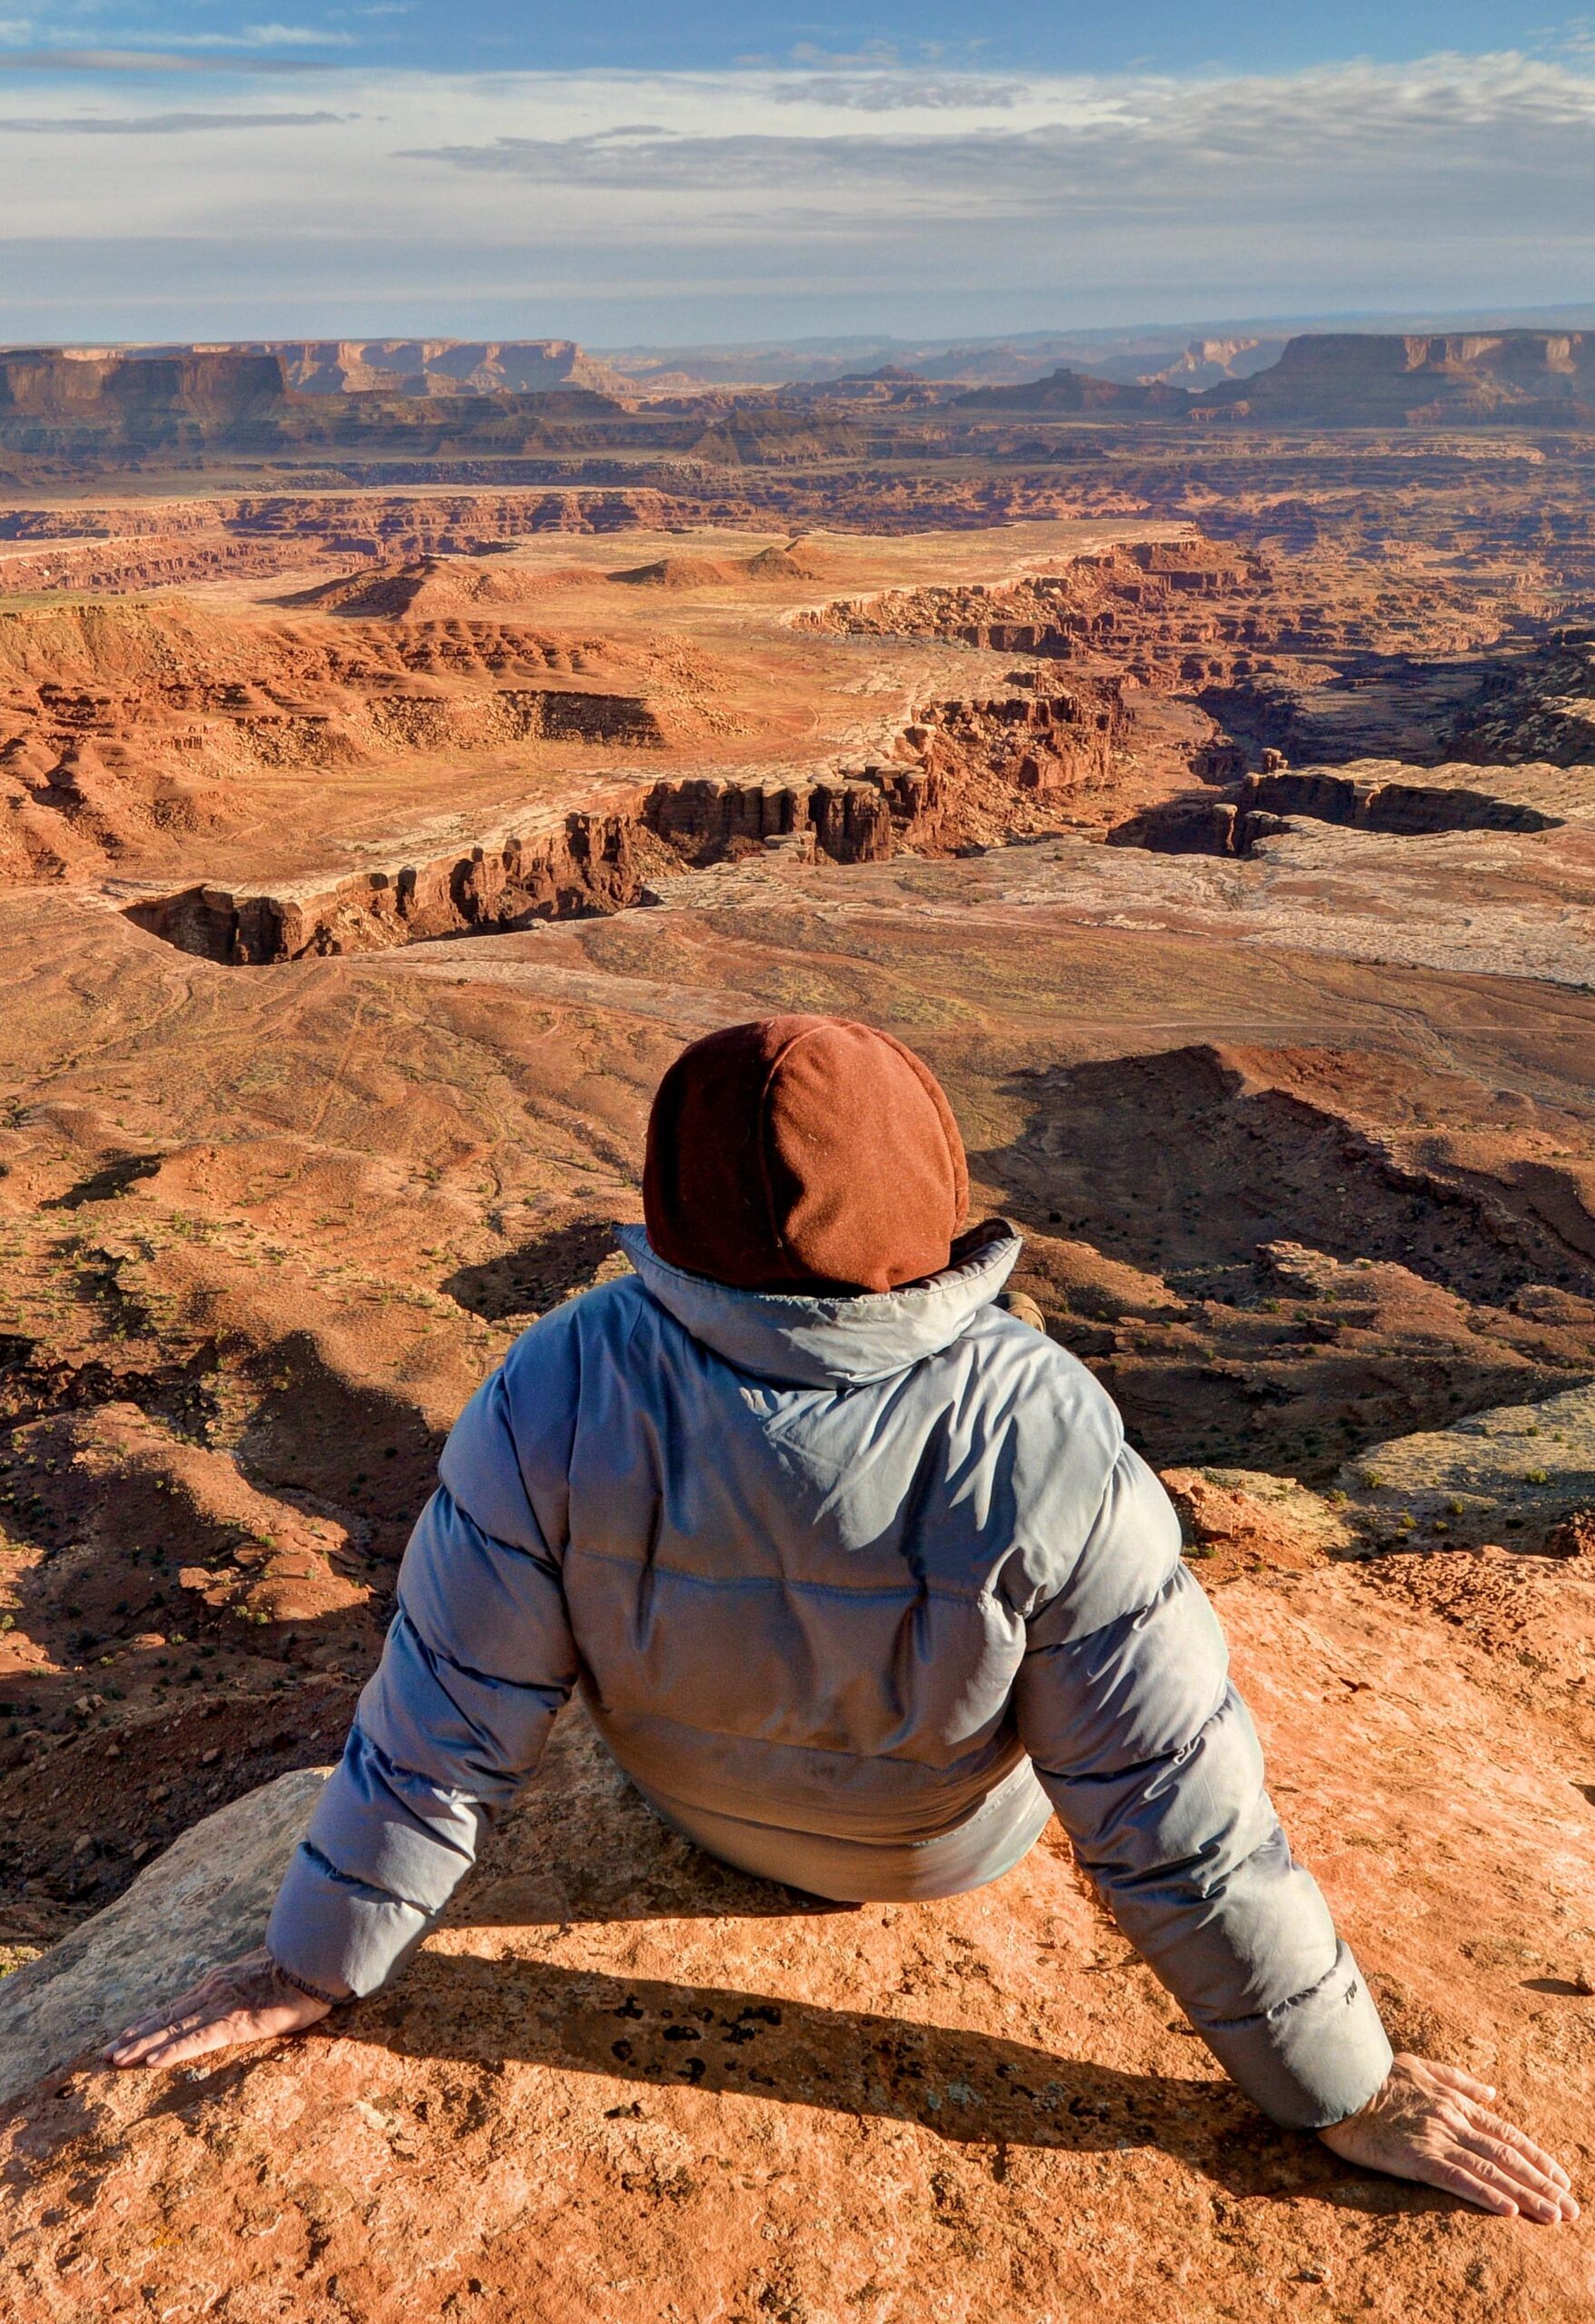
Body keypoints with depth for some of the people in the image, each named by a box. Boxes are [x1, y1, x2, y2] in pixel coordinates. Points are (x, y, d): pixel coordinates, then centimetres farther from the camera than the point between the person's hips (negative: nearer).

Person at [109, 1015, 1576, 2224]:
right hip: (950, 1850, 0)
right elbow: (1173, 1806, -28)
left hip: (695, 1803, 1)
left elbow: (445, 1722, -23)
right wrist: (1344, 2086, -12)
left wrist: (314, 1964, -6)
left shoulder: (560, 1394, -34)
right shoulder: (1041, 1438, -37)